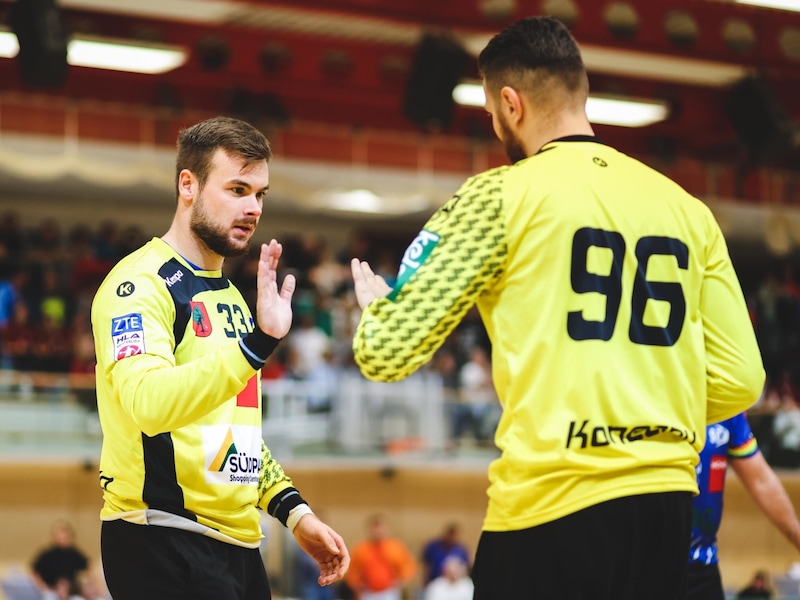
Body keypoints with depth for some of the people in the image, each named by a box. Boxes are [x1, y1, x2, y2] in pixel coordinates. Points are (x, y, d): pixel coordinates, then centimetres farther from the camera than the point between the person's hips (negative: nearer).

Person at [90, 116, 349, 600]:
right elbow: (149, 404, -28)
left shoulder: (229, 294, 18)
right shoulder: (141, 283, -10)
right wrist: (258, 342, -36)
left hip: (236, 542, 8)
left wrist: (294, 510, 16)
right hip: (164, 542, -8)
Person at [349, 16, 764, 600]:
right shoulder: (686, 209, 9)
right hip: (669, 499, 5)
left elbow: (388, 353, -3)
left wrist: (376, 304, 20)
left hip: (550, 505, -5)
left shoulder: (502, 195, -4)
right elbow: (739, 380, 7)